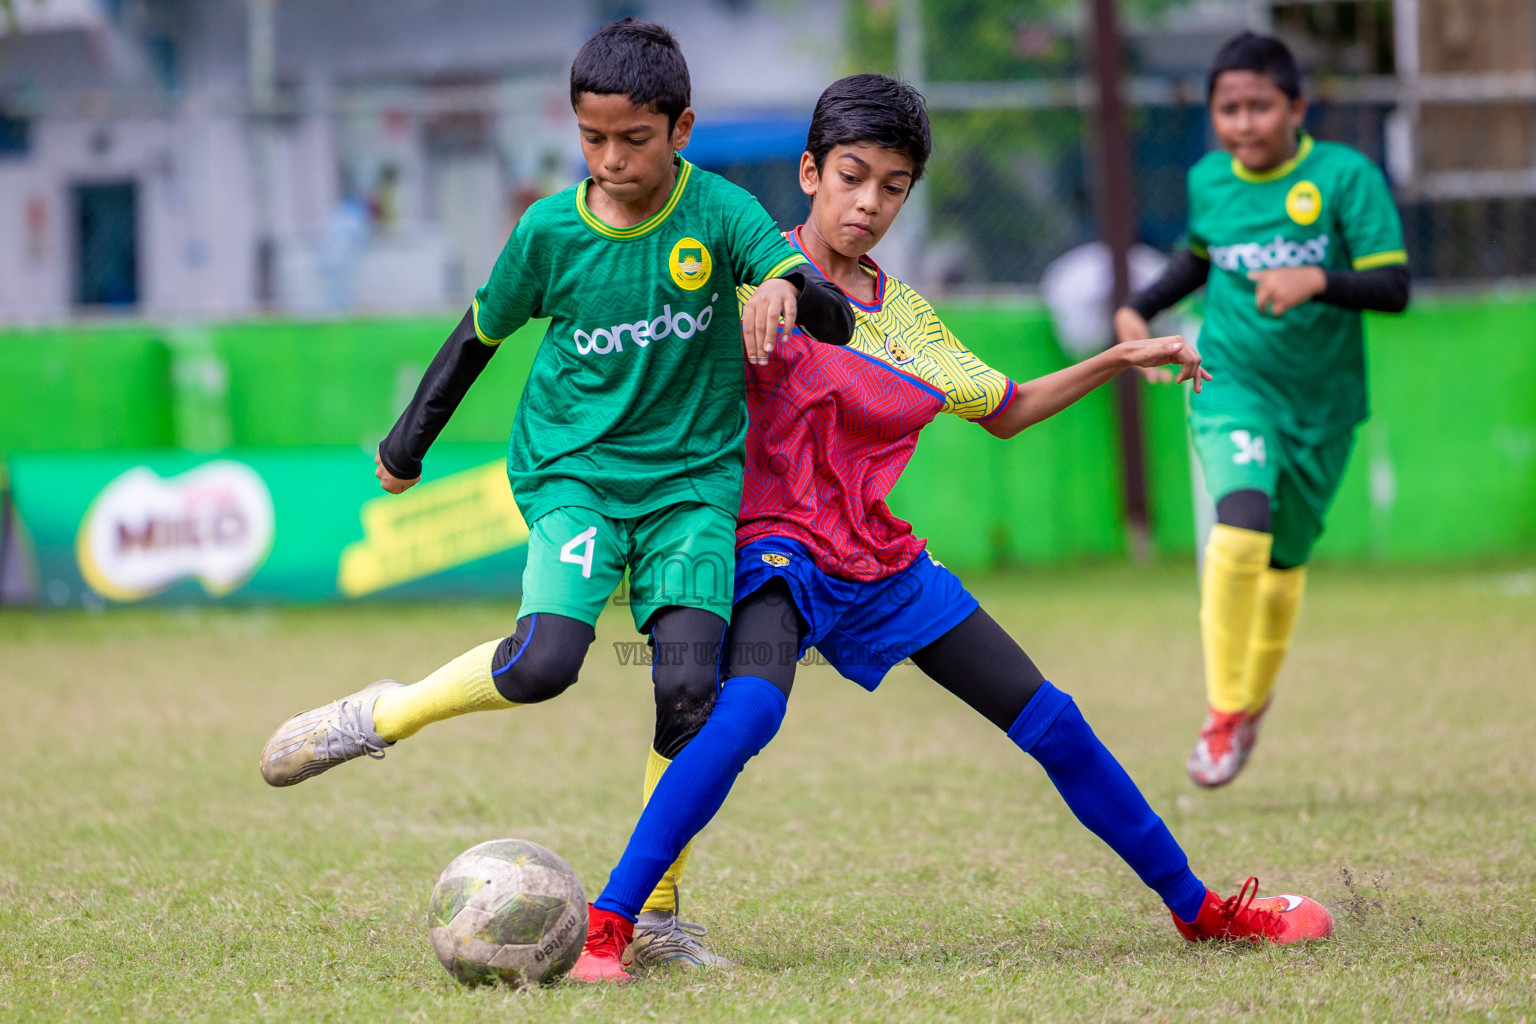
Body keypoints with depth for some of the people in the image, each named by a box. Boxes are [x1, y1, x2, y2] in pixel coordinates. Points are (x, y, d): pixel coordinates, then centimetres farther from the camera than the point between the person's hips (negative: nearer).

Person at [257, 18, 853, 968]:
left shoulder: (720, 212, -10)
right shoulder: (551, 229, -6)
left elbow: (837, 319, -18)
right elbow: (482, 330, 12)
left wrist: (788, 289, -42)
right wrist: (410, 438, 21)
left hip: (694, 478, 0)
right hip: (574, 470, 0)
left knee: (689, 690, -14)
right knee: (544, 661, -25)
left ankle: (657, 914, 2)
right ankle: (381, 716, 1)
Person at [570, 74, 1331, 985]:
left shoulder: (905, 314, 12)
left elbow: (1004, 411, 26)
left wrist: (1117, 360, 17)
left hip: (886, 565, 7)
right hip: (781, 552, -6)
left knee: (1052, 723, 6)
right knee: (748, 709, -36)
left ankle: (1198, 907, 23)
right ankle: (604, 926, -32)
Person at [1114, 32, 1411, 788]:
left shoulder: (1345, 177, -12)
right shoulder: (1208, 181, 1)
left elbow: (1393, 288, -17)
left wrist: (1316, 280, -34)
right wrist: (1142, 307, 8)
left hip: (1322, 400, 0)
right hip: (1232, 385, 0)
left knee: (1283, 561, 14)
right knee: (1240, 531, -25)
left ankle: (1255, 699, 42)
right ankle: (1223, 712, -14)